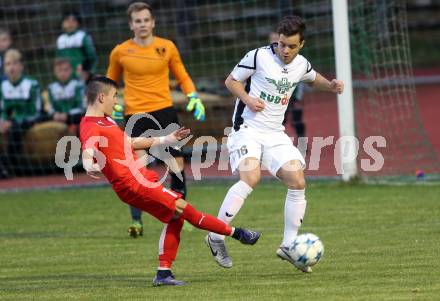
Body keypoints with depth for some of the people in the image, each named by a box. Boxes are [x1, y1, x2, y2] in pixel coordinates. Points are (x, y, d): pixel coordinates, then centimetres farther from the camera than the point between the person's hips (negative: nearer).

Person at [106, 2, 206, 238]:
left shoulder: (167, 47, 4)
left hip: (164, 110, 2)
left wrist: (193, 97, -2)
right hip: (135, 113, -2)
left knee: (176, 164, 2)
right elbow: (110, 83, 16)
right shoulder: (120, 52, 2)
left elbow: (182, 77, 14)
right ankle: (136, 221, -4)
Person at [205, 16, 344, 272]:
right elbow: (231, 81, 0)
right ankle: (216, 237, -18)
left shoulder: (302, 65, 6)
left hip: (275, 133, 6)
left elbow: (313, 78, 30)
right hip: (247, 128, -6)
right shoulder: (259, 56, -10)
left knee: (298, 182, -6)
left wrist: (331, 85, 9)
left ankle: (289, 245, 6)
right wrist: (247, 99, -18)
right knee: (251, 177, -27)